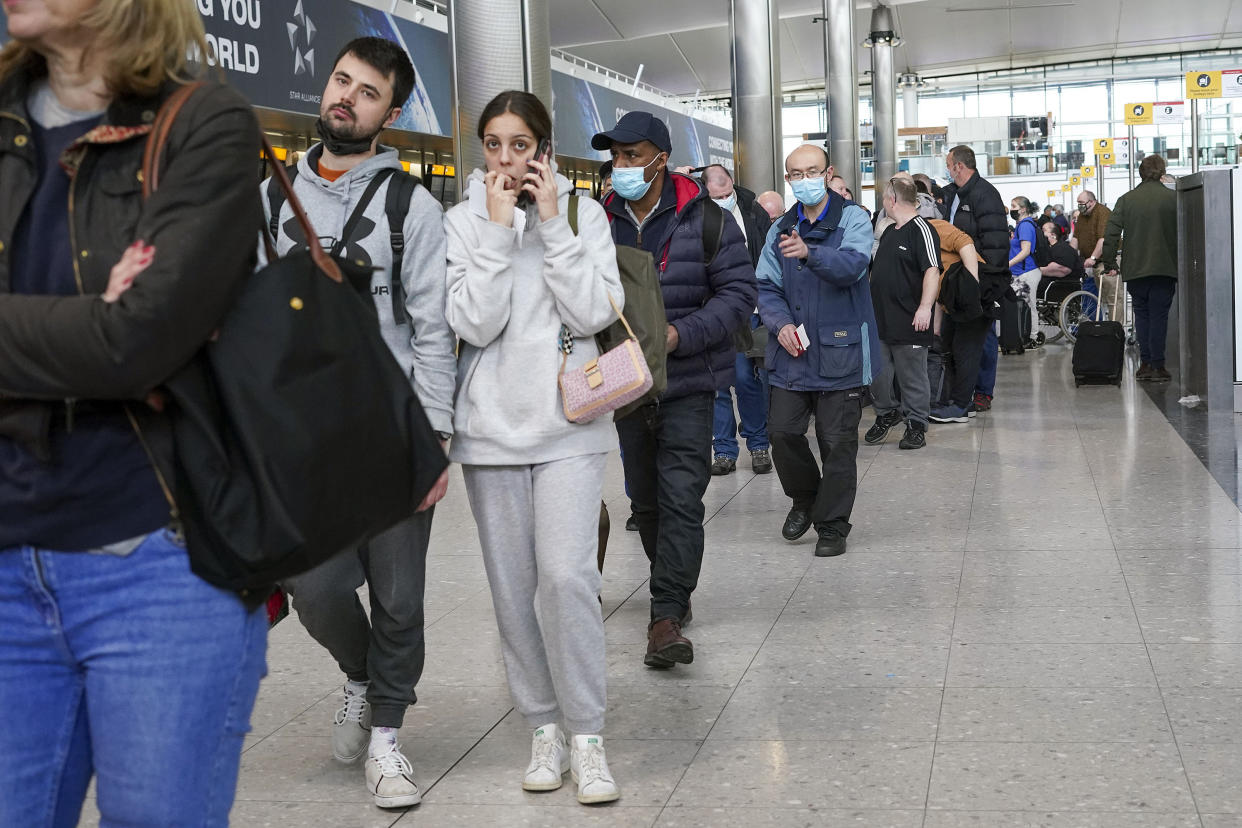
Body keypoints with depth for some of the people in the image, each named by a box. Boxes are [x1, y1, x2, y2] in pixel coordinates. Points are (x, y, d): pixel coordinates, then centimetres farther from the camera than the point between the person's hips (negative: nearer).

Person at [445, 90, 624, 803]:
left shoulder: (583, 214, 4)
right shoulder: (464, 222, 3)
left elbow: (595, 312, -9)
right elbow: (474, 323, -10)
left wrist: (552, 221, -10)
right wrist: (499, 227, -13)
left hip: (567, 422, -1)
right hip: (492, 425, 2)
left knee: (567, 575, -13)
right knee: (513, 587, 5)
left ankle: (586, 734, -1)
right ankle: (544, 725, 20)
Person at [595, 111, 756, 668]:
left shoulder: (703, 219, -7)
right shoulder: (600, 221, 3)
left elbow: (738, 292, -9)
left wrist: (680, 334, -21)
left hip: (687, 382, -4)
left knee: (680, 498, -11)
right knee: (645, 498, 16)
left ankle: (666, 617, -9)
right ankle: (673, 589, 35)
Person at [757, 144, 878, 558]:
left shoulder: (853, 219, -3)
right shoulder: (781, 229, 11)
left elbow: (852, 265, -23)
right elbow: (766, 287, 9)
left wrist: (810, 253, -42)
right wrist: (781, 323, -11)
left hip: (840, 351, -4)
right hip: (792, 352, 4)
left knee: (838, 441, 1)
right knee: (782, 431, 0)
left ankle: (832, 525, 16)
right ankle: (805, 499, 27)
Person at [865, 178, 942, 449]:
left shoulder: (921, 229, -11)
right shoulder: (889, 232, 16)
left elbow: (932, 271, -20)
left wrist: (925, 307, -28)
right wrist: (868, 304, 27)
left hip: (909, 322, -8)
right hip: (879, 320, 8)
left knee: (912, 376, 1)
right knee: (877, 374, 10)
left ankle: (916, 425, 11)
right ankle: (886, 413, 29)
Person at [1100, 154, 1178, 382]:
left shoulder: (1126, 199, 2)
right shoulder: (1173, 198, -2)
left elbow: (1111, 233, 0)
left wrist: (1109, 263, 7)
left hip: (1135, 269, 2)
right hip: (1165, 267, -2)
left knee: (1142, 315, 12)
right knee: (1159, 316, 2)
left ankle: (1145, 363, 11)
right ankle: (1157, 366, 1)